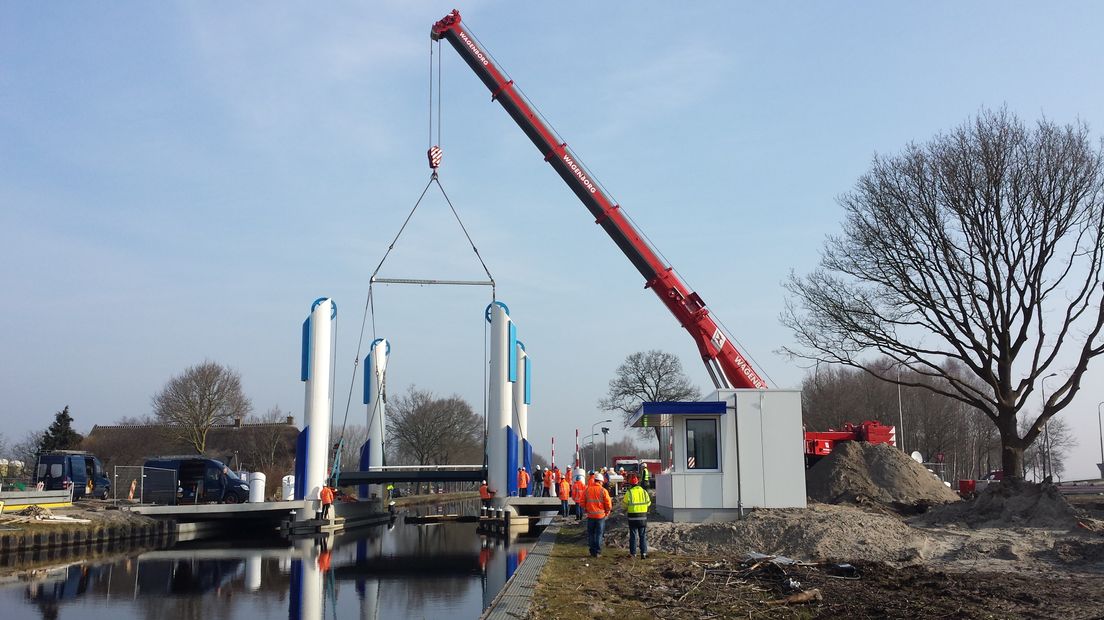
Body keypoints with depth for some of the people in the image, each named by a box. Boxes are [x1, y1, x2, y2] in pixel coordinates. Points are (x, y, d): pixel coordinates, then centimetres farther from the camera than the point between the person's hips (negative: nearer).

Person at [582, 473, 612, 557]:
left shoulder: (587, 490, 0)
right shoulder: (603, 490, -9)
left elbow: (582, 502, 6)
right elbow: (608, 503, -9)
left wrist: (585, 510, 21)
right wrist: (607, 512, 9)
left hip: (590, 515, 2)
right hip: (600, 515, -2)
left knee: (591, 534, 12)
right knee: (599, 534, 6)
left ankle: (592, 552, 14)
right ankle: (597, 552, 5)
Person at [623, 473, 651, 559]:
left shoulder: (629, 492, -10)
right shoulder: (644, 491, 1)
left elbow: (625, 504, -5)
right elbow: (648, 503, 10)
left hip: (633, 517, -2)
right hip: (643, 517, 2)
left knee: (633, 535, 6)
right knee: (643, 535, 8)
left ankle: (632, 553, 8)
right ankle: (644, 553, 3)